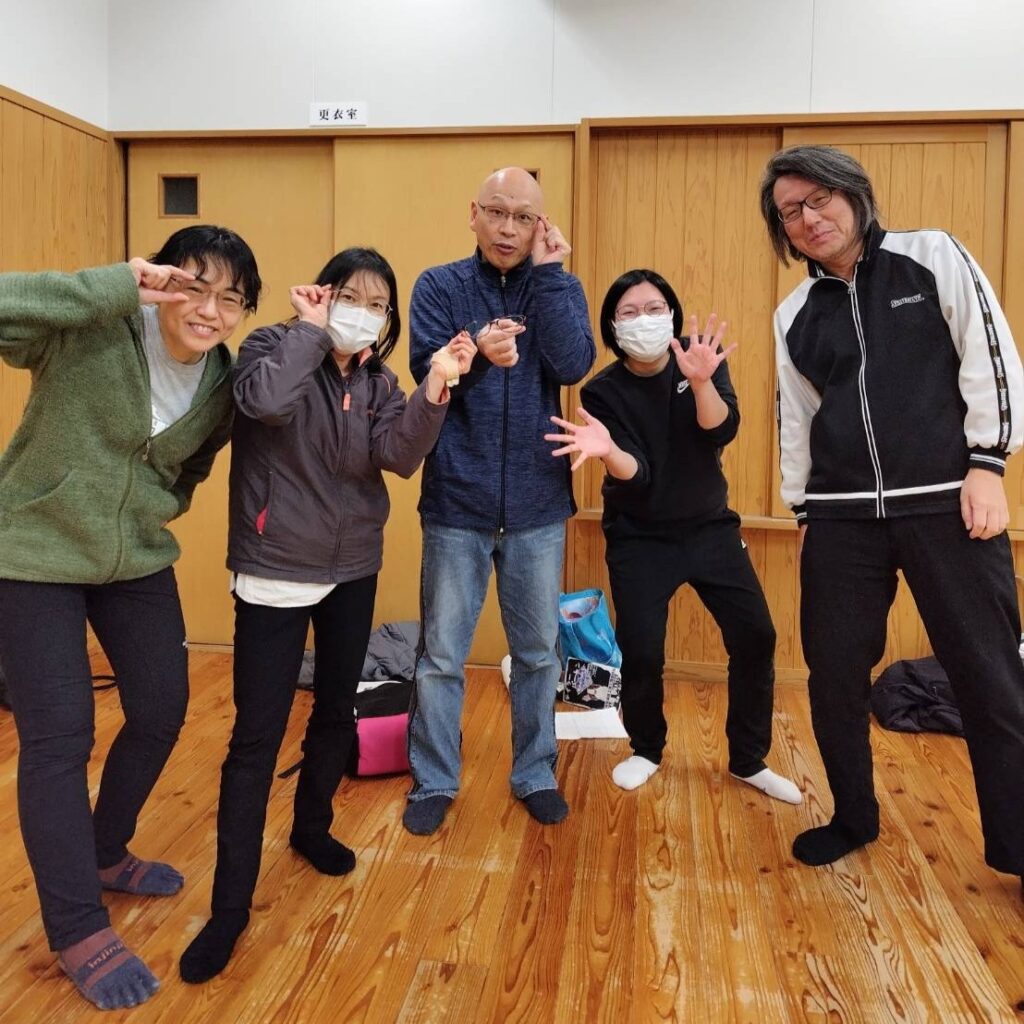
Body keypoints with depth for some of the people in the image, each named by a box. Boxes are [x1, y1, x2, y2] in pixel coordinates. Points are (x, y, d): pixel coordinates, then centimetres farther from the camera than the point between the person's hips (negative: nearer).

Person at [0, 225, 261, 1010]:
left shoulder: (224, 380, -4)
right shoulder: (93, 331, -20)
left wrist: (162, 507, -4)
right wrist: (117, 288, -37)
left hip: (139, 559, 6)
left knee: (162, 713, 11)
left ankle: (105, 855, 39)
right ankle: (77, 929, 16)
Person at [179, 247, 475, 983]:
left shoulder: (378, 380, 4)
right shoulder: (274, 347, -9)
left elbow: (401, 455, -13)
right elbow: (266, 401, -32)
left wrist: (436, 389, -26)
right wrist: (309, 328, -21)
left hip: (354, 570, 5)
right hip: (275, 571, -5)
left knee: (337, 712, 18)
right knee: (257, 736, -3)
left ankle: (312, 828, 42)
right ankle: (231, 905, 10)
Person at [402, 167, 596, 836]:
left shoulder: (558, 286, 5)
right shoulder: (439, 286, 2)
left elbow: (573, 365, -12)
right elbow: (426, 374, -10)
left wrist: (548, 270, -11)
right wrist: (475, 353, -29)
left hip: (537, 502, 2)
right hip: (457, 501, -1)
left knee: (539, 650, 13)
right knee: (442, 654, 8)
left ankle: (536, 774, 32)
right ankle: (434, 782, 27)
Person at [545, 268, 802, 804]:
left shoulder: (701, 357, -6)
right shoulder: (604, 391, -13)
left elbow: (721, 432, -21)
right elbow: (635, 476, -22)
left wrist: (701, 381, -40)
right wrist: (608, 450, -44)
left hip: (710, 528, 3)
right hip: (640, 539, -2)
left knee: (755, 636, -2)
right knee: (641, 653, -9)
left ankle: (750, 760, 18)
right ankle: (646, 750, 20)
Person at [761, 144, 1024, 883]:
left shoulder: (933, 257, 3)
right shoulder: (795, 317, 11)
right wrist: (804, 507, 15)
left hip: (947, 503, -3)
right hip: (842, 518, 3)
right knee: (834, 674, 6)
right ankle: (854, 819, 28)